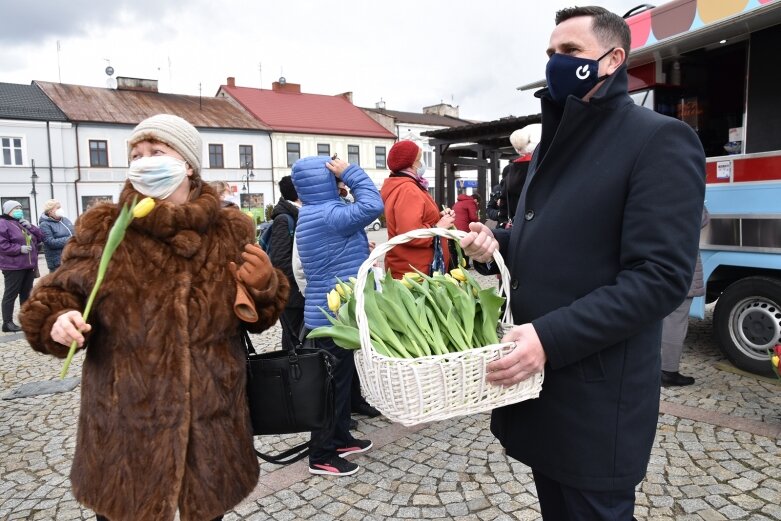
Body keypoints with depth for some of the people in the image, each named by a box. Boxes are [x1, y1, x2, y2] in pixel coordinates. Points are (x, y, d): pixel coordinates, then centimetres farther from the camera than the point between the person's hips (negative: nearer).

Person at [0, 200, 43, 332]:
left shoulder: (24, 223, 20)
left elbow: (40, 237, 15)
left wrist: (30, 227, -1)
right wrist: (20, 249, -21)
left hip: (29, 265, 8)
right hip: (13, 266, -8)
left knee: (26, 293, 13)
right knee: (11, 294, -5)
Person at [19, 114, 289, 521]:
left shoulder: (230, 231, 1)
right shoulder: (102, 229, -2)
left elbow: (257, 316, 7)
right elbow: (58, 294, 2)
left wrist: (263, 287, -14)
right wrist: (57, 320, -20)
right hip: (126, 421, 0)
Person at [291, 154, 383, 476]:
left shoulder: (313, 215, 14)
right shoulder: (328, 214, -20)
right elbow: (372, 206, -26)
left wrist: (361, 251, 16)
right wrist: (351, 172, -16)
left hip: (328, 311, 11)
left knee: (339, 378, 19)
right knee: (334, 382, -1)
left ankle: (340, 438, 32)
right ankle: (321, 456, 11)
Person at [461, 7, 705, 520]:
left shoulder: (660, 139, -12)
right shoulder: (555, 142, 15)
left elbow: (660, 278, -20)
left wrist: (551, 336, -26)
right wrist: (495, 242, -1)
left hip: (596, 389, -7)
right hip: (536, 370, 8)